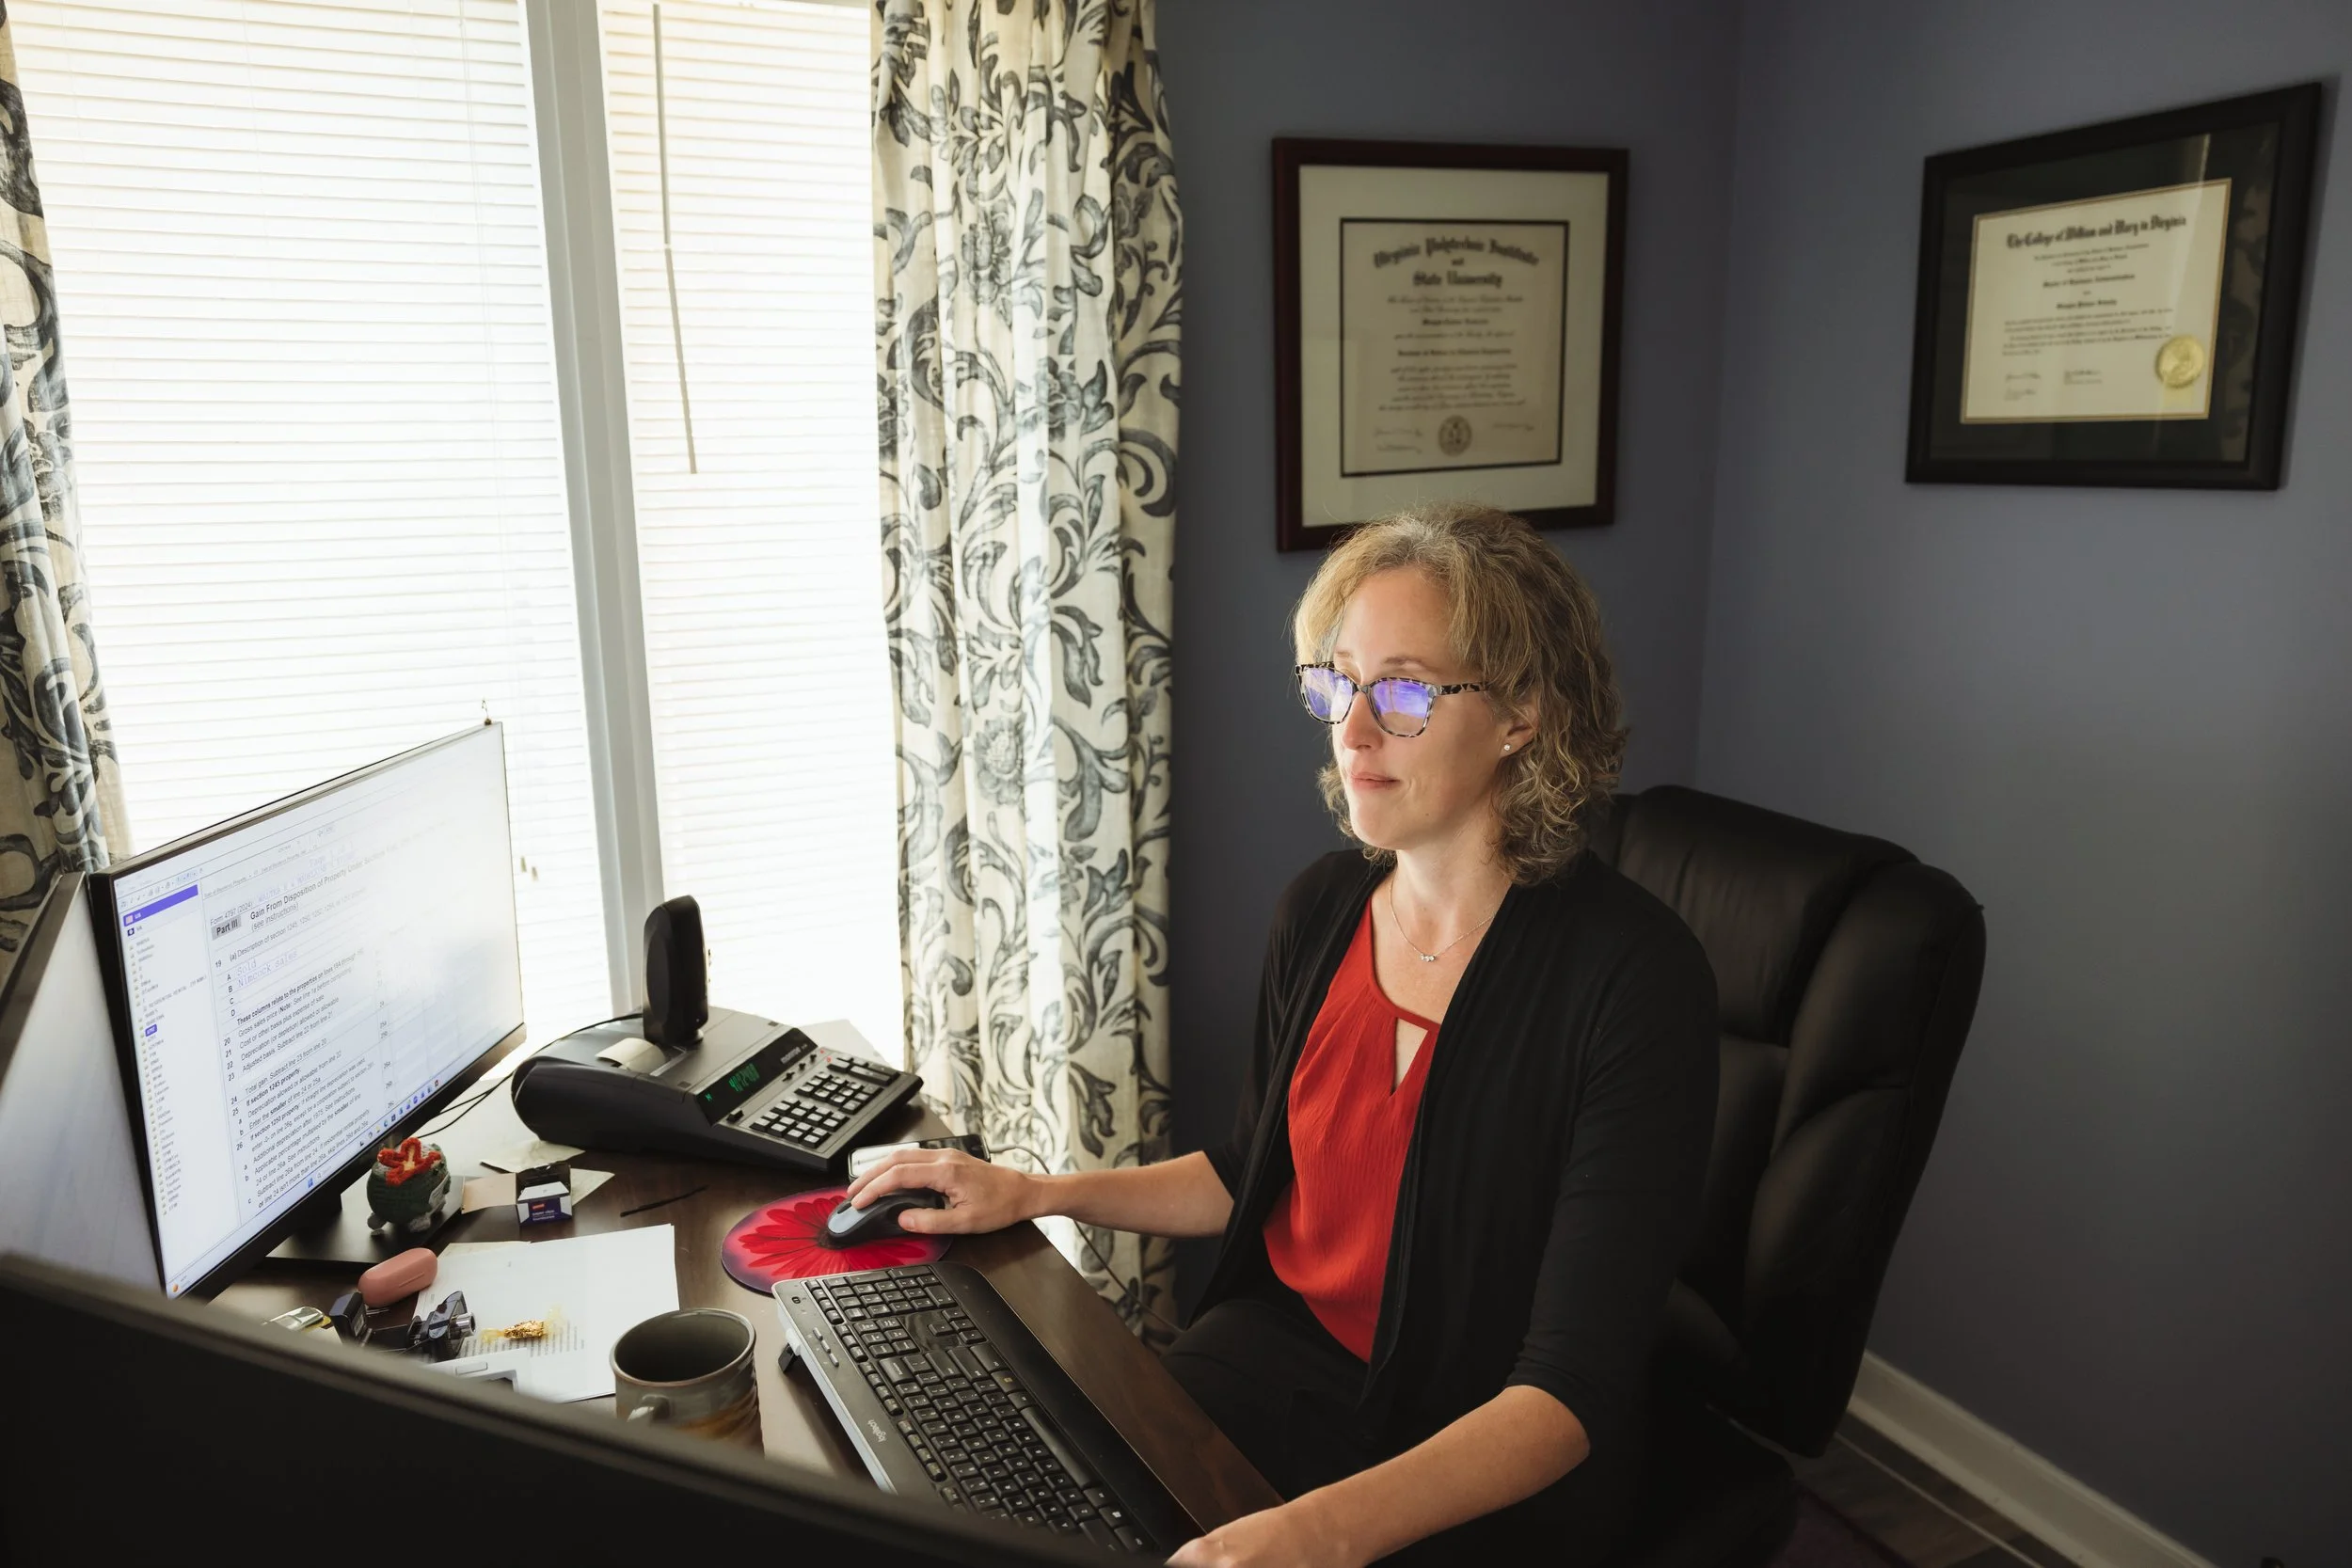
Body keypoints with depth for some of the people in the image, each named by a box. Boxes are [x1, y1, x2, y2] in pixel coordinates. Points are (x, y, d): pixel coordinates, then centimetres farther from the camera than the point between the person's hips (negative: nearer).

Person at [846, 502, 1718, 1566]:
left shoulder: (1633, 978, -20)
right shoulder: (1321, 910, 0)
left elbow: (1574, 1388, -22)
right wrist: (1036, 1194, 8)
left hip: (1488, 1469, -5)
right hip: (1281, 1350, 5)